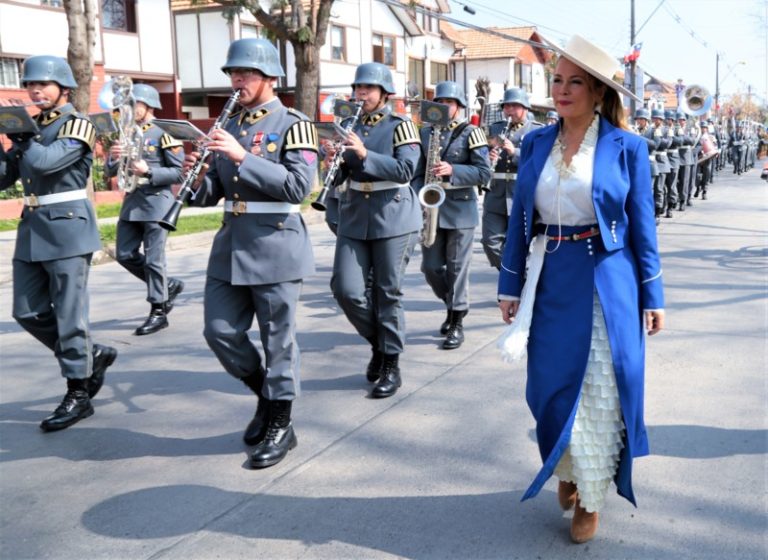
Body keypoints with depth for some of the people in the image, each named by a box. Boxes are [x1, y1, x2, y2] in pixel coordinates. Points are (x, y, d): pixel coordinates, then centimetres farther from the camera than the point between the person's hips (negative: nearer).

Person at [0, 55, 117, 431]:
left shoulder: (77, 124, -6)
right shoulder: (31, 126, 15)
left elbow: (46, 161, -22)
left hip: (67, 228, -8)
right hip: (32, 230, 8)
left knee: (68, 313, -3)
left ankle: (78, 395, 7)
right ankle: (92, 356, 25)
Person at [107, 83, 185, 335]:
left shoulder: (163, 134, -6)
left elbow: (179, 172, -10)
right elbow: (111, 172, 13)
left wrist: (149, 172, -21)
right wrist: (113, 158, -9)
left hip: (156, 201, -7)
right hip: (131, 201, 7)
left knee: (153, 258, -3)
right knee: (125, 254, 8)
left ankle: (158, 312, 7)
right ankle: (169, 286, 25)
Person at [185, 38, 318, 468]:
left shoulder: (293, 125, -6)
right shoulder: (229, 128, 13)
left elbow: (299, 186, -19)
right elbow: (212, 194, 15)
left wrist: (243, 157, -23)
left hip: (275, 245, -7)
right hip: (230, 244, 7)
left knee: (278, 339, 2)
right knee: (220, 331, 8)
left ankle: (281, 425, 16)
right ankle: (266, 393, 30)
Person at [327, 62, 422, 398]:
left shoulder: (400, 126, -3)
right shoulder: (349, 128, 11)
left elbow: (406, 170, -16)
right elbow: (340, 179, 11)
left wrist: (364, 154, -24)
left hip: (393, 218, -4)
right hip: (353, 219, 5)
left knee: (388, 292, 0)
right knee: (346, 289, -3)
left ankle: (391, 366, 11)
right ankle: (378, 342, 21)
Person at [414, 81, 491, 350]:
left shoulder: (470, 133, -3)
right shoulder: (425, 132, 9)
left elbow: (484, 173, -8)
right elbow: (416, 169, 11)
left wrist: (452, 171, -21)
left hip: (460, 209, -4)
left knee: (457, 267, -1)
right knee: (431, 267, 5)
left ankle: (457, 323, 10)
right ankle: (453, 304, 31)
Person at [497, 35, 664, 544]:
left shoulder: (627, 147, -4)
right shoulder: (536, 143, 4)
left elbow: (643, 227, -2)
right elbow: (520, 219, 6)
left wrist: (652, 297, -2)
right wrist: (511, 286, 3)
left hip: (605, 283, -3)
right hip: (549, 282, 3)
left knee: (598, 390, 5)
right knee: (552, 385, 10)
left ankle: (591, 498, 24)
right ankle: (567, 469, 37)